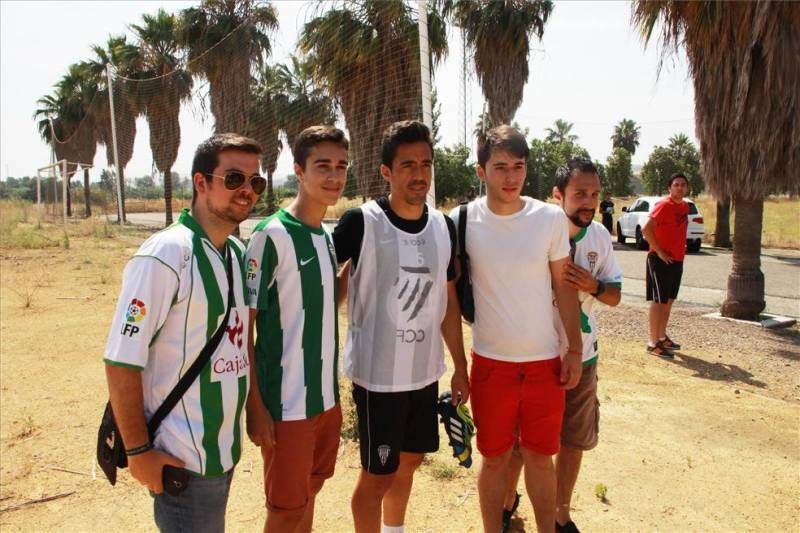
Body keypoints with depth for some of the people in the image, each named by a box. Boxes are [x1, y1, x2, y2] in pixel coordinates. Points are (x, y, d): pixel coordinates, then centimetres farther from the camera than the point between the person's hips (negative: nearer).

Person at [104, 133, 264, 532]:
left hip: (226, 450, 7)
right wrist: (139, 451, -16)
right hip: (182, 460, -7)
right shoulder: (165, 255, -18)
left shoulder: (237, 253, 5)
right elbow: (121, 360, -18)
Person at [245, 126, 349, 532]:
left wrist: (333, 390, 15)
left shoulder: (328, 236, 7)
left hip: (327, 398, 7)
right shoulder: (272, 235, -15)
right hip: (286, 404, -7)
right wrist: (255, 406, -15)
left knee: (308, 494, 20)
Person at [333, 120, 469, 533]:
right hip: (377, 374, -6)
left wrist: (460, 367, 11)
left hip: (425, 371, 6)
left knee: (409, 461, 22)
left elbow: (449, 302, 10)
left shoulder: (444, 227, 2)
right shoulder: (361, 223, -15)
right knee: (377, 474, 5)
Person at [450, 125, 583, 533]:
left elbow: (563, 287, 3)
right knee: (495, 458, 13)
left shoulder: (552, 219, -5)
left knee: (540, 457, 14)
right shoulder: (463, 221, -8)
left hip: (545, 360, 1)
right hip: (491, 361, -1)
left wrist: (575, 350, 1)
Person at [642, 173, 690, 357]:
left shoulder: (685, 206, 11)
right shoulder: (664, 205, -15)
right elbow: (646, 229, -25)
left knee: (669, 300, 15)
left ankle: (662, 336, 28)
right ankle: (653, 343, -1)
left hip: (677, 260, 8)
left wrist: (682, 248, 13)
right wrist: (659, 251, -21)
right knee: (659, 301, -5)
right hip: (661, 260, -8)